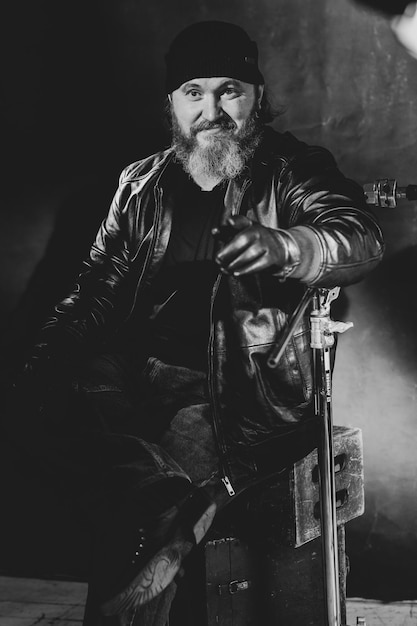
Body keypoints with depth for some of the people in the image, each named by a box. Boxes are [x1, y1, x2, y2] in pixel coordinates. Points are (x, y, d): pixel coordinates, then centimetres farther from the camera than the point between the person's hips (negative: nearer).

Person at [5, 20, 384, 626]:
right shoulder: (142, 184, 19)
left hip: (249, 392, -3)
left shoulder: (292, 172, 8)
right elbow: (95, 291, 15)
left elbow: (362, 237, -11)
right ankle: (175, 501, -27)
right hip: (142, 377, 4)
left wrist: (284, 246, -34)